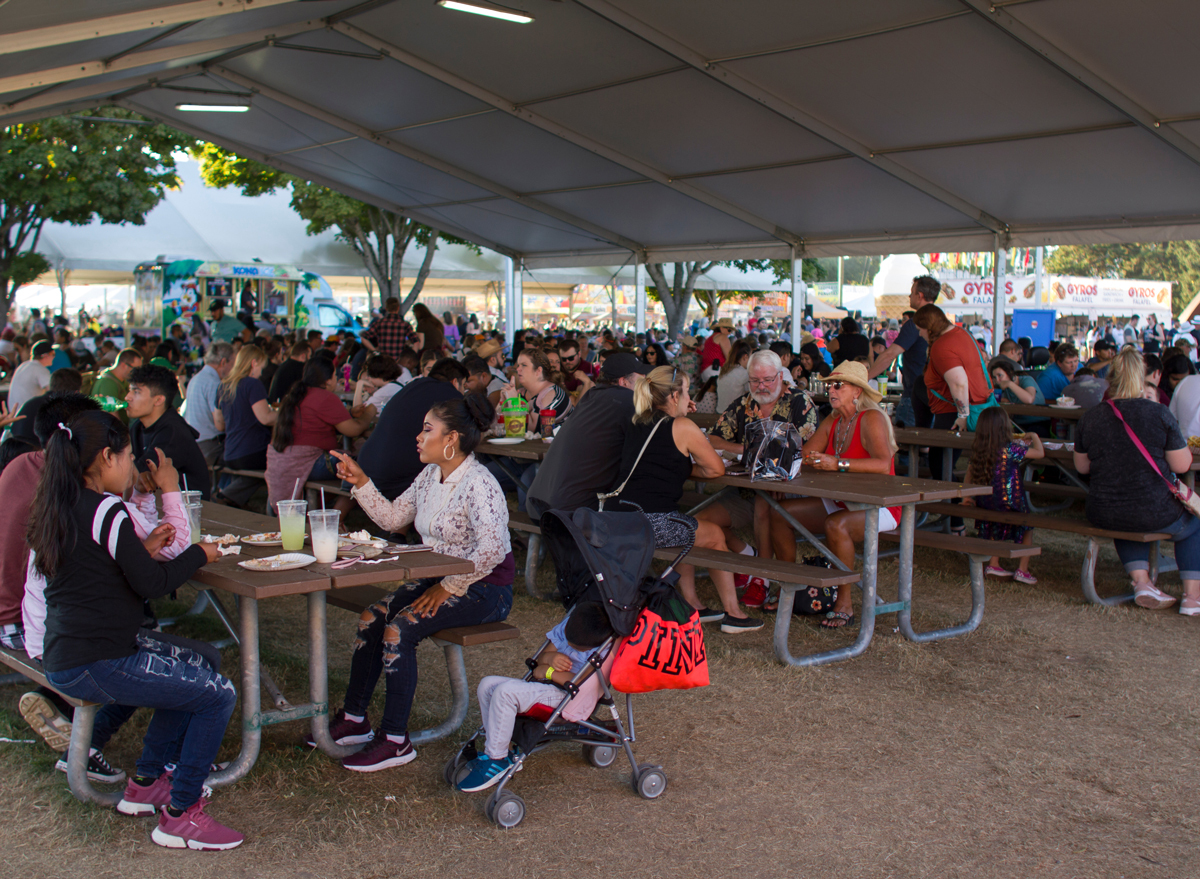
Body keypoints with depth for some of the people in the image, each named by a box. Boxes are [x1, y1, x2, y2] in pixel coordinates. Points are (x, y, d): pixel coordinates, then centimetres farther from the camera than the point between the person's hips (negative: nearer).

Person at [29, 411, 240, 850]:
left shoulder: (63, 507, 11)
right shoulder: (104, 509, -17)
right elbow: (151, 584, -16)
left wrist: (145, 548, 17)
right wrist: (199, 553, -1)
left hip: (64, 658, 10)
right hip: (94, 666, -10)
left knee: (194, 667, 23)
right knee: (219, 695, -7)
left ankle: (145, 783, 25)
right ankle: (179, 815, 0)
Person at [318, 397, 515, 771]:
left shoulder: (478, 484, -21)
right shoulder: (430, 476, 8)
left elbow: (492, 550, -31)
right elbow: (393, 518, 16)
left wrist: (448, 588, -24)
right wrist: (361, 483, 6)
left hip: (485, 588, -9)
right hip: (442, 580, 9)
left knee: (400, 628, -23)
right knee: (372, 618, -5)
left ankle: (396, 740, -13)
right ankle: (353, 718, 8)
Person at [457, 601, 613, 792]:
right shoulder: (569, 624, 5)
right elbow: (540, 658, 12)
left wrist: (550, 672, -17)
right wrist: (550, 657, -14)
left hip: (567, 698, -9)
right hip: (546, 686, 9)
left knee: (505, 691, -26)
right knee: (487, 684, -6)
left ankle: (496, 760, -14)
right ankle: (498, 750, 2)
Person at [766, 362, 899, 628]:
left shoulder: (871, 418, -16)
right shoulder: (832, 421, 8)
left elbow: (883, 464, -32)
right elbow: (805, 455, 4)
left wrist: (838, 464, -39)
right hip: (839, 503, 8)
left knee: (835, 525, -38)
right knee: (779, 513, -2)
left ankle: (844, 604, -24)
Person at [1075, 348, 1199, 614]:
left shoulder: (1088, 420, -3)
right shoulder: (1159, 413, -11)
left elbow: (1081, 467, 10)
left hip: (1102, 515, 2)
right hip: (1155, 515, -2)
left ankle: (1141, 580, 18)